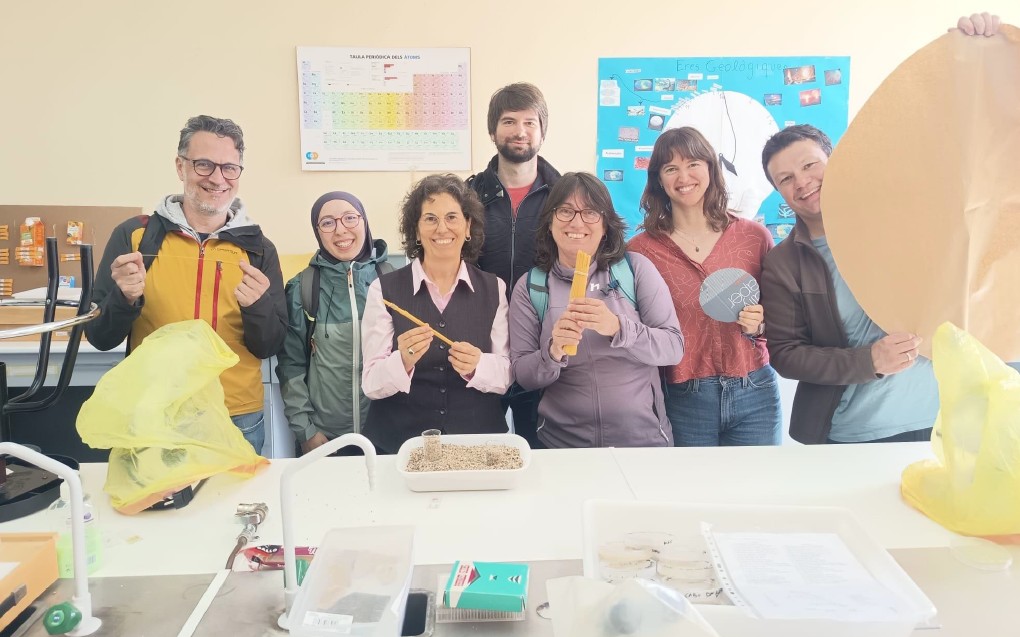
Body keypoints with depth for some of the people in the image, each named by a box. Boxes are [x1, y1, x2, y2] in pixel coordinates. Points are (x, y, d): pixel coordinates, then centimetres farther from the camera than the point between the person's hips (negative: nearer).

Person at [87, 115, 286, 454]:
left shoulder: (259, 248, 1)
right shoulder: (133, 235, -2)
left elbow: (270, 347, 1)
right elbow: (100, 337, 1)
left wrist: (257, 306, -19)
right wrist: (125, 298, -19)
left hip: (238, 422, 1)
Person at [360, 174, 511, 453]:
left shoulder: (494, 289, 6)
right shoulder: (384, 289, 0)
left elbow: (507, 376, 4)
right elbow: (371, 384, -4)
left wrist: (476, 366, -15)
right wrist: (403, 361, -23)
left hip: (477, 440, 1)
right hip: (398, 442, -1)